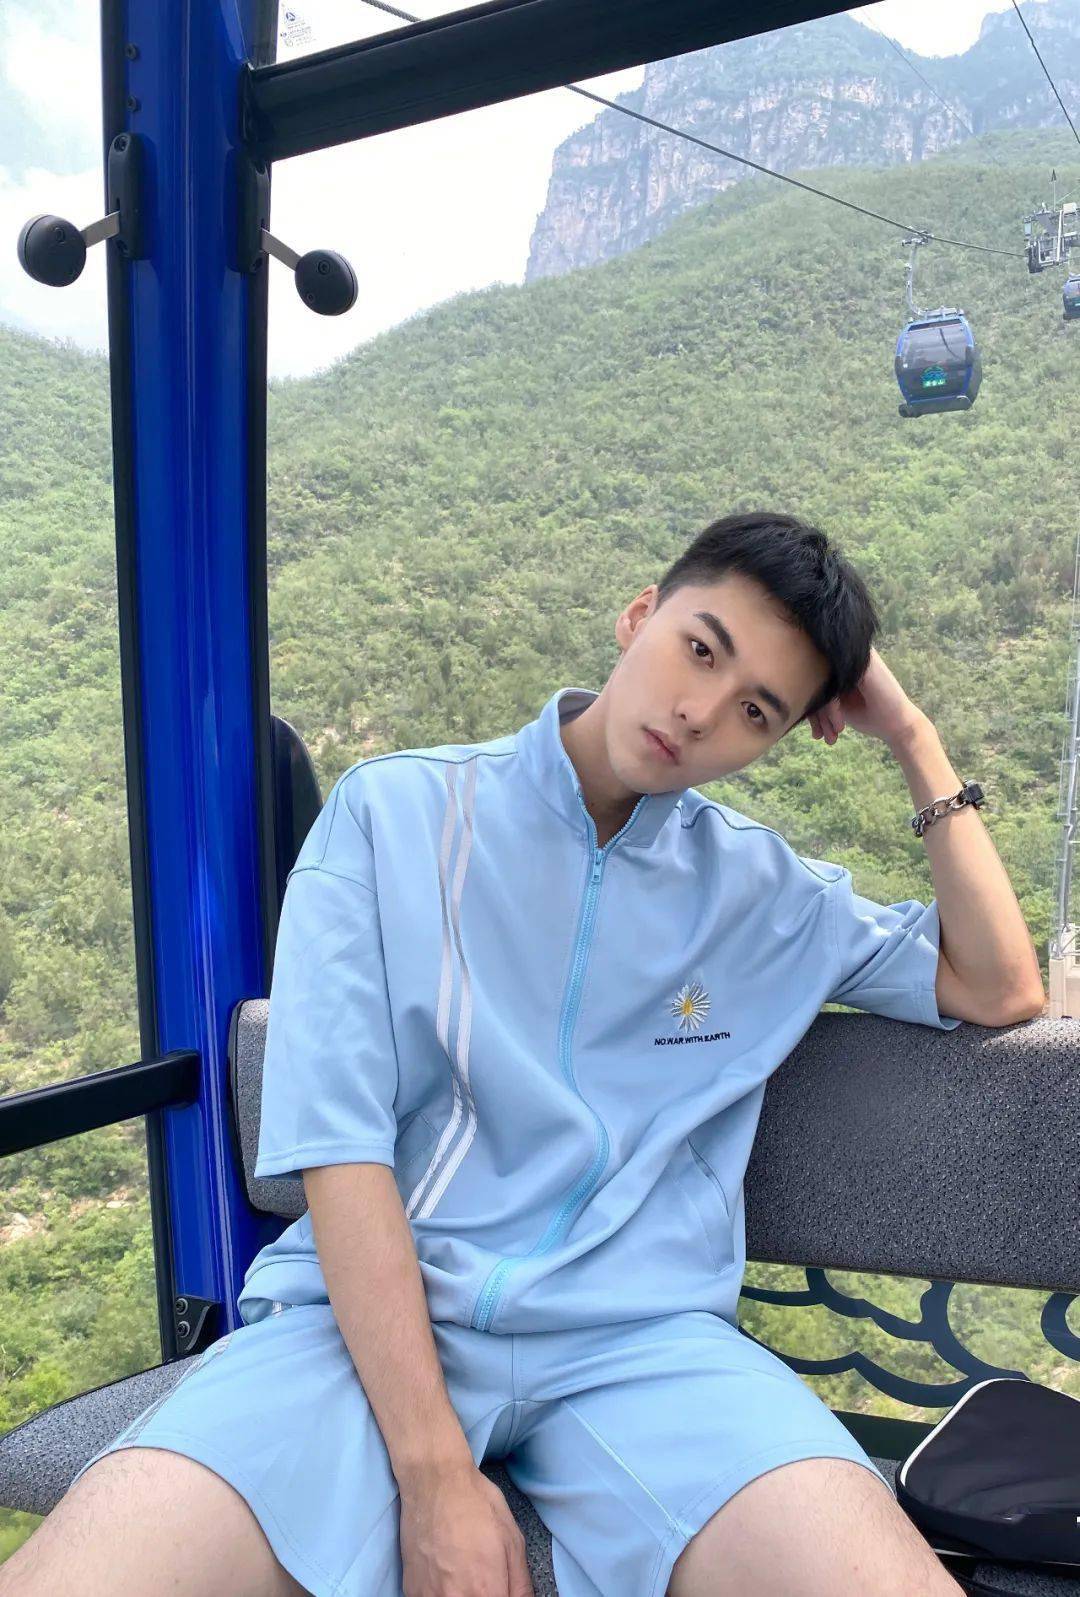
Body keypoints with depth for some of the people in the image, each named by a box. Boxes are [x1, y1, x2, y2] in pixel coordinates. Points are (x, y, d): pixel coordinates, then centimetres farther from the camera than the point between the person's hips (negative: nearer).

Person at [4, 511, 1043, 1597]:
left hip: (639, 1334, 3)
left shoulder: (770, 892, 13)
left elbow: (999, 991, 14)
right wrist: (434, 1472, -14)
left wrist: (914, 740, 7)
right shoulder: (394, 813, 2)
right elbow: (337, 1146, -6)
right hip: (372, 1315, -2)